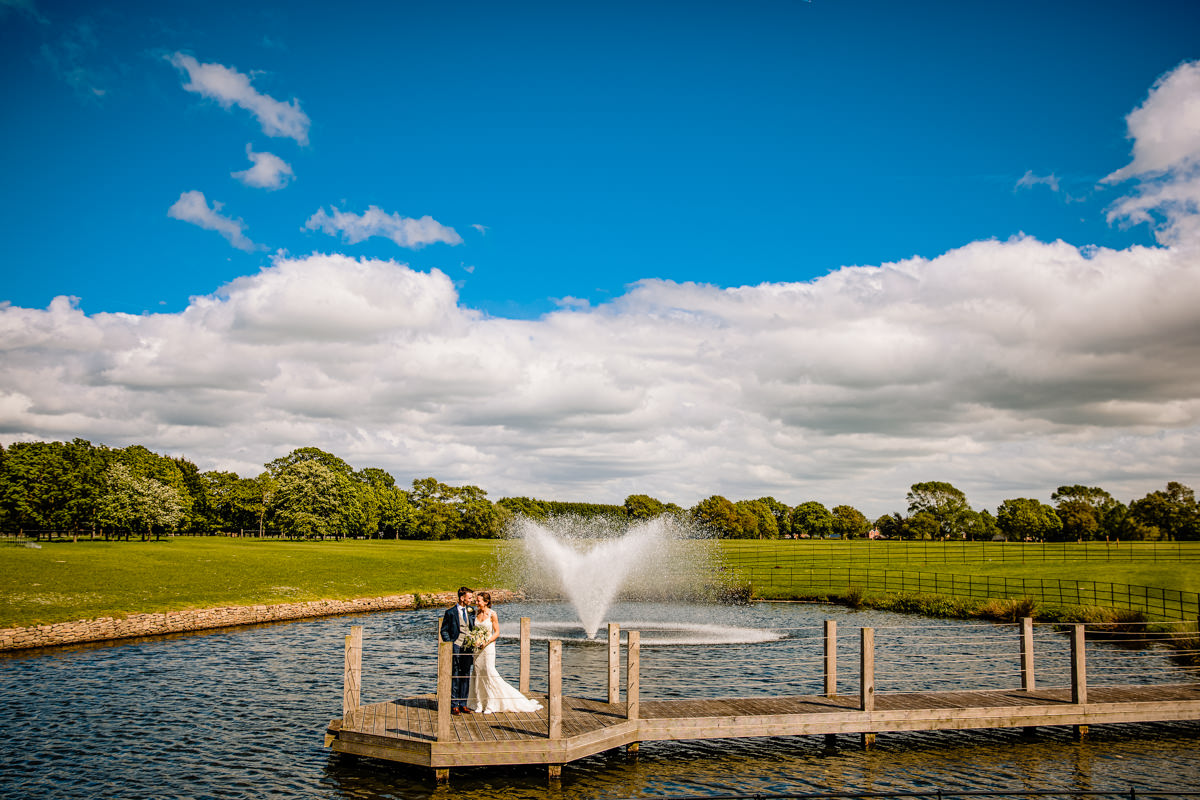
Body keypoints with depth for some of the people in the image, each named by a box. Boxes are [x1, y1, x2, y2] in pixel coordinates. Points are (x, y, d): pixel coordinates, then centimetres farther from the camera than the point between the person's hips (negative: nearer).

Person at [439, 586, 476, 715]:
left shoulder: (471, 611, 9)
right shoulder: (450, 612, -5)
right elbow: (444, 631, -1)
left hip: (468, 648, 5)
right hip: (456, 647, -5)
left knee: (466, 676, 8)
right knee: (455, 676, -1)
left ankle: (463, 704, 16)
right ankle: (454, 705, 6)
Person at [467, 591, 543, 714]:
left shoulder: (492, 614, -9)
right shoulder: (476, 612, 5)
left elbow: (497, 633, -7)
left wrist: (486, 642, -18)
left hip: (488, 646, -5)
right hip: (477, 647, 5)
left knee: (489, 673, -7)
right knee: (478, 674, 5)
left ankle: (491, 705, 2)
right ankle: (480, 704, 14)